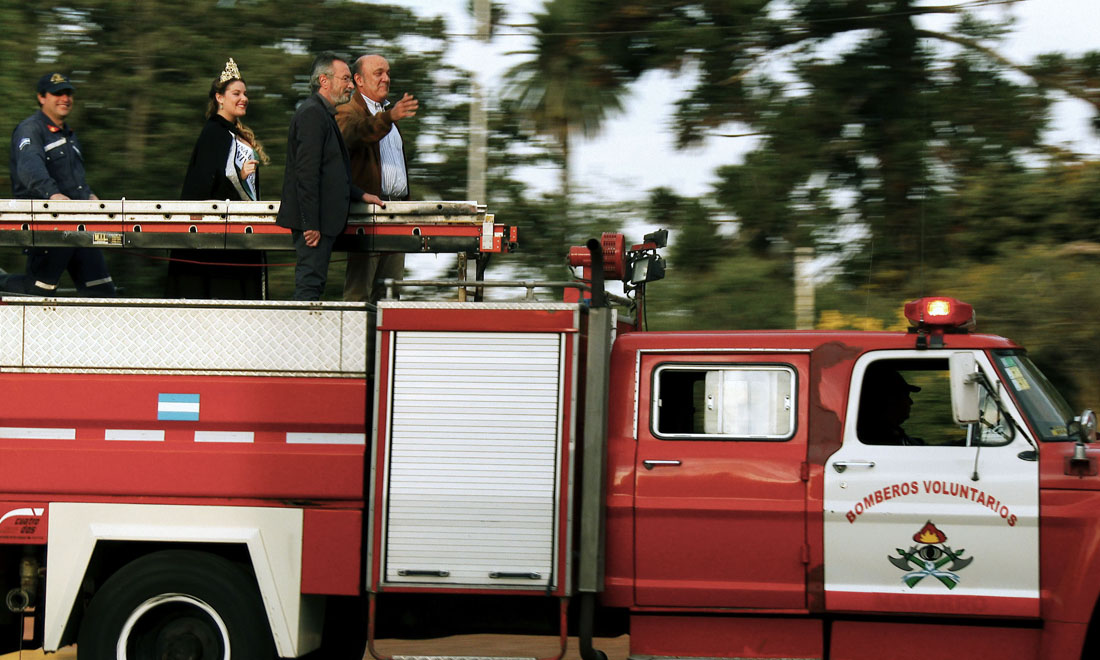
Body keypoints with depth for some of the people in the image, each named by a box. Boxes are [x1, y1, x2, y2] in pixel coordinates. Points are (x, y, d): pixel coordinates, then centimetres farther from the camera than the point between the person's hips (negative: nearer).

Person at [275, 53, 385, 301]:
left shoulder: (323, 113, 19)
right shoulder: (312, 113, -15)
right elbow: (306, 172, -21)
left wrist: (360, 195, 23)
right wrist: (311, 224, -23)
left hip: (321, 219, 11)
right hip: (313, 218, -11)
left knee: (312, 284, 12)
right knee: (310, 283, -10)